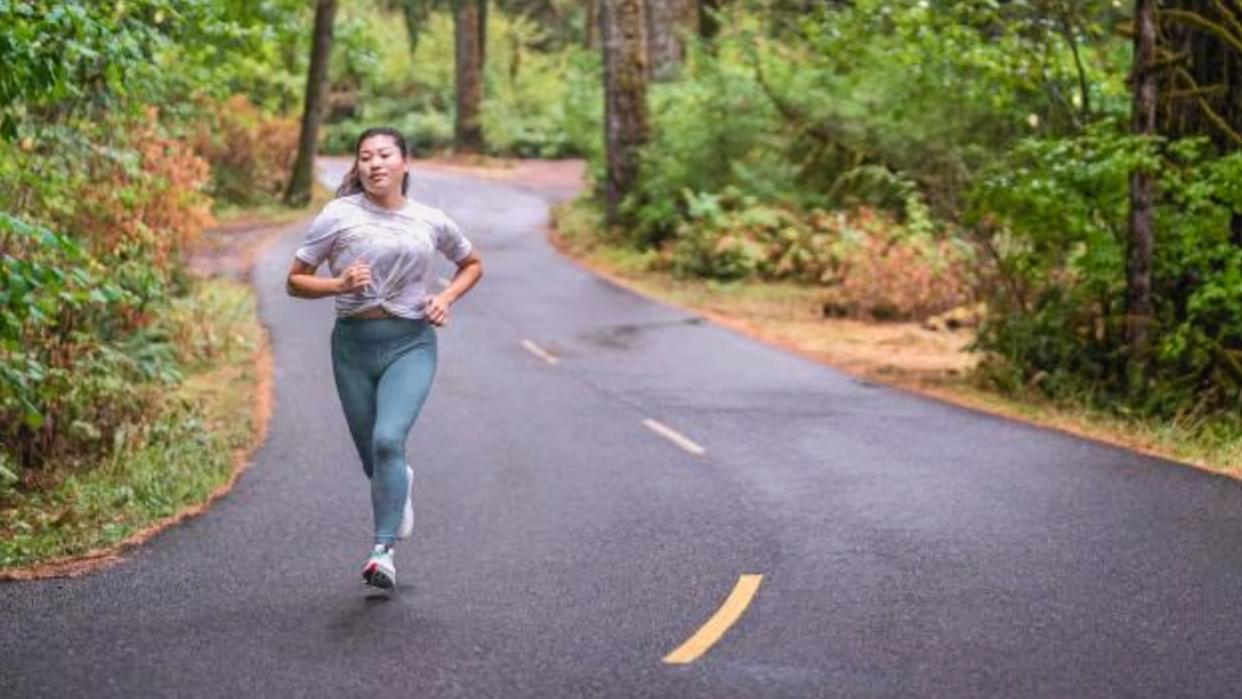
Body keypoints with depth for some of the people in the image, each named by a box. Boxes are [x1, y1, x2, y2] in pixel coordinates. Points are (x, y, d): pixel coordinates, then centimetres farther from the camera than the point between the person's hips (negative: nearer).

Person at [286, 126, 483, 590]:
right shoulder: (338, 216, -2)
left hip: (411, 343, -1)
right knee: (373, 461, 9)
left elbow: (472, 264, 22)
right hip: (353, 343, 1)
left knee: (388, 439, -23)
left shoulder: (431, 222, 4)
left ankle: (383, 551, -16)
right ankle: (401, 484, 46)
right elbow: (295, 281, 1)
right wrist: (339, 285, -18)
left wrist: (446, 298, 4)